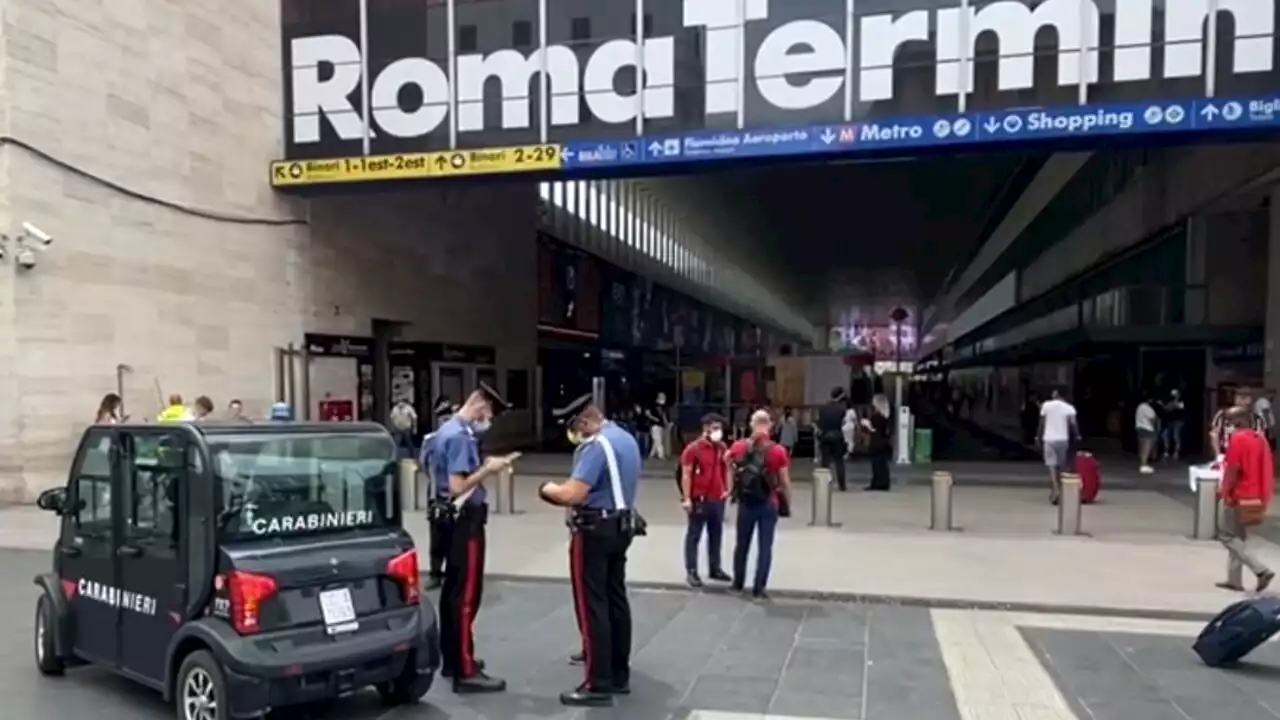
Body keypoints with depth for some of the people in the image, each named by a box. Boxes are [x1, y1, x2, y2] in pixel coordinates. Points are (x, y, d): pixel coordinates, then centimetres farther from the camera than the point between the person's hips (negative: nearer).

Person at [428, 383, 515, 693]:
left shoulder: (447, 429, 13)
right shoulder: (460, 436, -19)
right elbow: (457, 487, -24)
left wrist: (484, 467, 10)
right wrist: (487, 470, -15)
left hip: (455, 519, 11)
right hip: (466, 521, -11)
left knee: (453, 590, 16)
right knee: (466, 595, -7)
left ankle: (451, 659, 26)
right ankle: (465, 672, -3)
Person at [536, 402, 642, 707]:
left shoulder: (596, 445, -21)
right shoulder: (627, 439, 10)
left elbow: (573, 494, -26)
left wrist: (549, 489, -5)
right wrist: (563, 489, 13)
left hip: (595, 531, -10)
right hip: (621, 526, 10)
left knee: (592, 605, -2)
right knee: (616, 599, 15)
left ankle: (599, 685, 2)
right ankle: (619, 675, 25)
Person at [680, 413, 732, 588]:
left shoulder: (722, 448, 8)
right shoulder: (693, 448, -10)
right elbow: (686, 474, -11)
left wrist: (727, 489, 9)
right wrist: (687, 498, -16)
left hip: (718, 498, 6)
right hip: (699, 499, -6)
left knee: (716, 534, 13)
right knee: (694, 535, 1)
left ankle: (714, 569, 25)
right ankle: (691, 571, 5)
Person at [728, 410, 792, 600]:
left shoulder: (738, 447, -5)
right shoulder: (778, 451, -13)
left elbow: (727, 459, 17)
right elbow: (785, 482, -9)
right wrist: (787, 504, 3)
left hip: (745, 503, 3)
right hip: (768, 504, -3)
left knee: (742, 544, 17)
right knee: (765, 547, 6)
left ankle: (738, 583, 29)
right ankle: (758, 589, 7)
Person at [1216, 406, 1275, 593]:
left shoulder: (1238, 438, -15)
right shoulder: (1259, 438, 11)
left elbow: (1233, 469, -17)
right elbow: (1266, 467, 16)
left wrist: (1224, 491, -6)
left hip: (1240, 496, -9)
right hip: (1256, 496, 9)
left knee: (1227, 536, -2)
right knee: (1238, 536, 14)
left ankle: (1262, 570, -11)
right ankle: (1234, 580, 16)